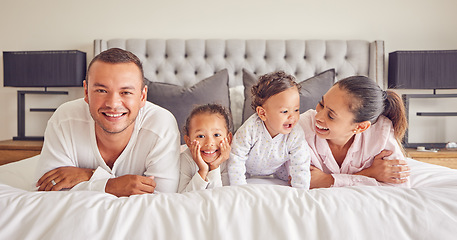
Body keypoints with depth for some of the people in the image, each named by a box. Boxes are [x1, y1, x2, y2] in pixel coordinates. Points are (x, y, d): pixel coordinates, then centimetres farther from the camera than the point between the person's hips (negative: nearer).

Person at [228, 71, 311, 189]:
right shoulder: (250, 129, -39)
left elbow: (301, 168, -25)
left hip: (278, 166, 2)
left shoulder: (296, 135, -33)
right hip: (248, 167, -1)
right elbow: (236, 158, -30)